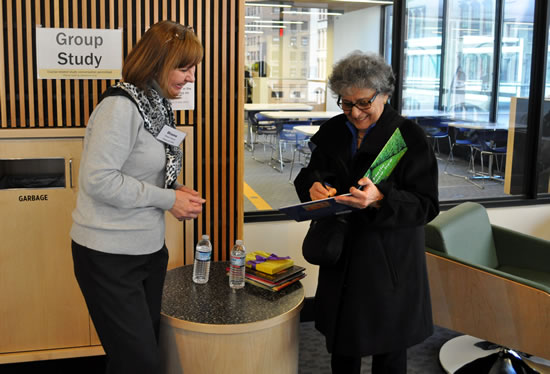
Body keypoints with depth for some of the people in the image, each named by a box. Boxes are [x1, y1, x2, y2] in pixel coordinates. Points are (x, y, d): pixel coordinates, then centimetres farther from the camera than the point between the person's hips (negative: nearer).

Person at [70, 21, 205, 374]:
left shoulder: (158, 105, 8)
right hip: (110, 255, -8)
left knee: (150, 346, 18)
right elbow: (98, 179, -24)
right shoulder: (120, 106, -19)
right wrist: (167, 199, -18)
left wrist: (176, 190, -2)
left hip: (149, 248, 8)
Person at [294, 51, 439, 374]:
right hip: (341, 259, 4)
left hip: (390, 264, -4)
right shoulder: (331, 132, 5)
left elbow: (427, 205, -14)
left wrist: (379, 200, -32)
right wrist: (313, 186, -12)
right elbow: (306, 174, 13)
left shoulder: (409, 136, -11)